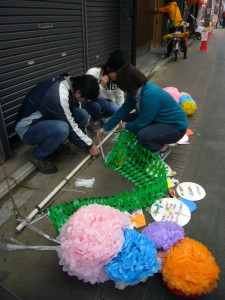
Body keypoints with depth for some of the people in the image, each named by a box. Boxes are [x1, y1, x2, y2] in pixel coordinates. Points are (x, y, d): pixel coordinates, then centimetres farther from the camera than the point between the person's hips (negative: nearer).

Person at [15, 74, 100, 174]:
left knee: (82, 115, -8)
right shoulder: (60, 96, -34)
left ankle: (54, 143, 9)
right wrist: (90, 146, -12)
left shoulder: (70, 82, -8)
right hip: (27, 128, -8)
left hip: (44, 118, 8)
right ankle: (38, 157, -9)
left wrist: (86, 138, 4)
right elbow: (71, 127, -25)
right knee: (62, 128, -38)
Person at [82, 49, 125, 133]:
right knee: (96, 105, -37)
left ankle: (100, 116, 7)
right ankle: (94, 121, -2)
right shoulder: (92, 73, -27)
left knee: (116, 110, -27)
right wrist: (101, 85, -40)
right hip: (88, 103, -3)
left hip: (105, 102, 4)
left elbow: (120, 98, -10)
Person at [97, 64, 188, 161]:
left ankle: (164, 148, -1)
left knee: (142, 136, -34)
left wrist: (125, 126, -8)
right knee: (126, 118, -1)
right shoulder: (135, 91, -5)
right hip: (158, 120, 9)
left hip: (175, 126, -9)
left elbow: (141, 123, -26)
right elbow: (123, 110, -1)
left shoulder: (150, 95, -32)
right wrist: (105, 128, 1)